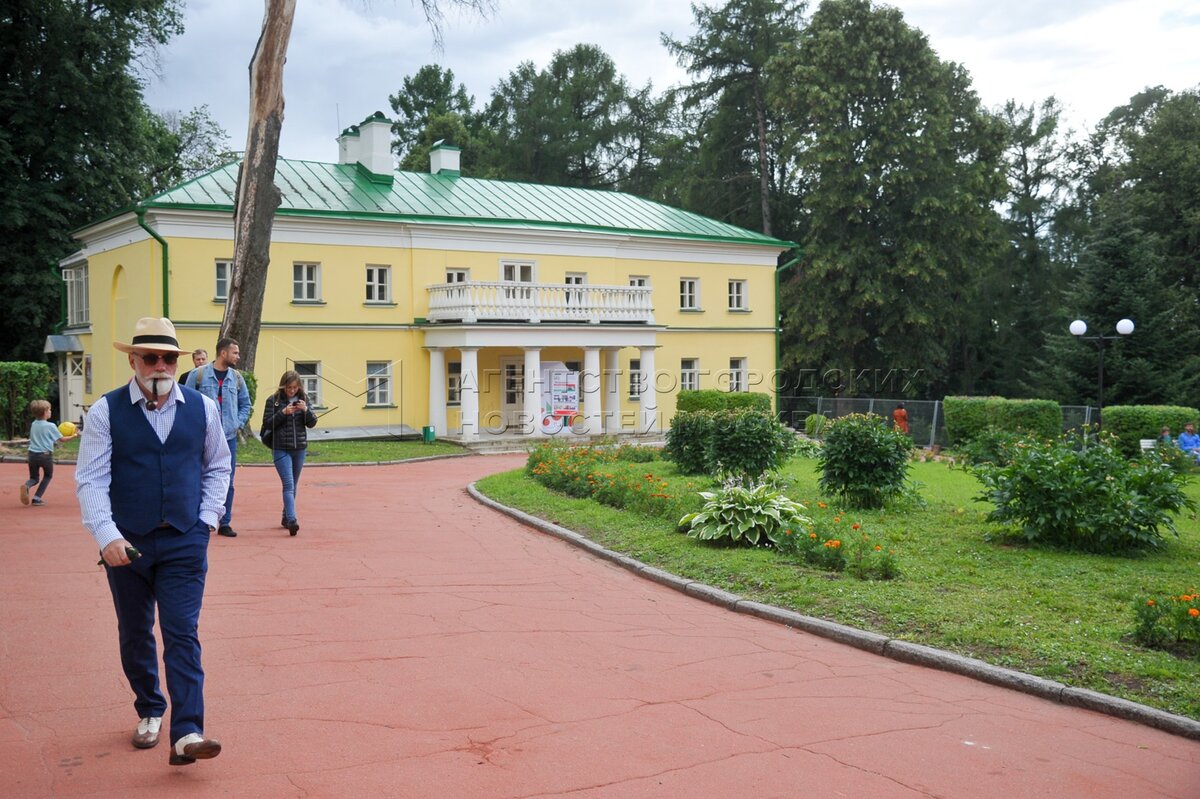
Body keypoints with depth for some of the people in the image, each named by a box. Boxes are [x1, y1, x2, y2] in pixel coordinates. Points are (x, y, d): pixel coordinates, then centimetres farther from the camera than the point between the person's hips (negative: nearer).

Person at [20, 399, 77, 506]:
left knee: (34, 478, 17)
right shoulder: (51, 426, -10)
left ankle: (26, 485, -19)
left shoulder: (33, 425, 6)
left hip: (33, 454, 4)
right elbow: (62, 439, -6)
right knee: (47, 476, 20)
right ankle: (36, 498, 10)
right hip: (46, 455, -4)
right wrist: (74, 435, 9)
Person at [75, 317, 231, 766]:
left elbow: (218, 466, 14)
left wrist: (207, 518, 3)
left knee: (183, 636, -6)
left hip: (185, 543, 0)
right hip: (126, 544, 0)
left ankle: (186, 734, -9)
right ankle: (149, 712, 34)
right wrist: (106, 535, -21)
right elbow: (91, 479, -9)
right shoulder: (105, 412, -4)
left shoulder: (202, 409, 3)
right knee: (135, 636, 14)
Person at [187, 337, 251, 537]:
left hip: (229, 437, 4)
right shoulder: (199, 374, -2)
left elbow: (245, 404, 19)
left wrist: (238, 423, 5)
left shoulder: (236, 378, 10)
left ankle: (225, 523, 12)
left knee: (227, 482, 5)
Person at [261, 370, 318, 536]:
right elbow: (267, 424, -7)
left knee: (294, 485, 13)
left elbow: (312, 423, 4)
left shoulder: (303, 399, 6)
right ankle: (291, 520, -22)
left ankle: (286, 517, 27)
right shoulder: (273, 400, -3)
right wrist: (283, 412, -19)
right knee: (288, 485, -14)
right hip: (281, 449, -4)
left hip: (300, 448, 4)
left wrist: (306, 410, -15)